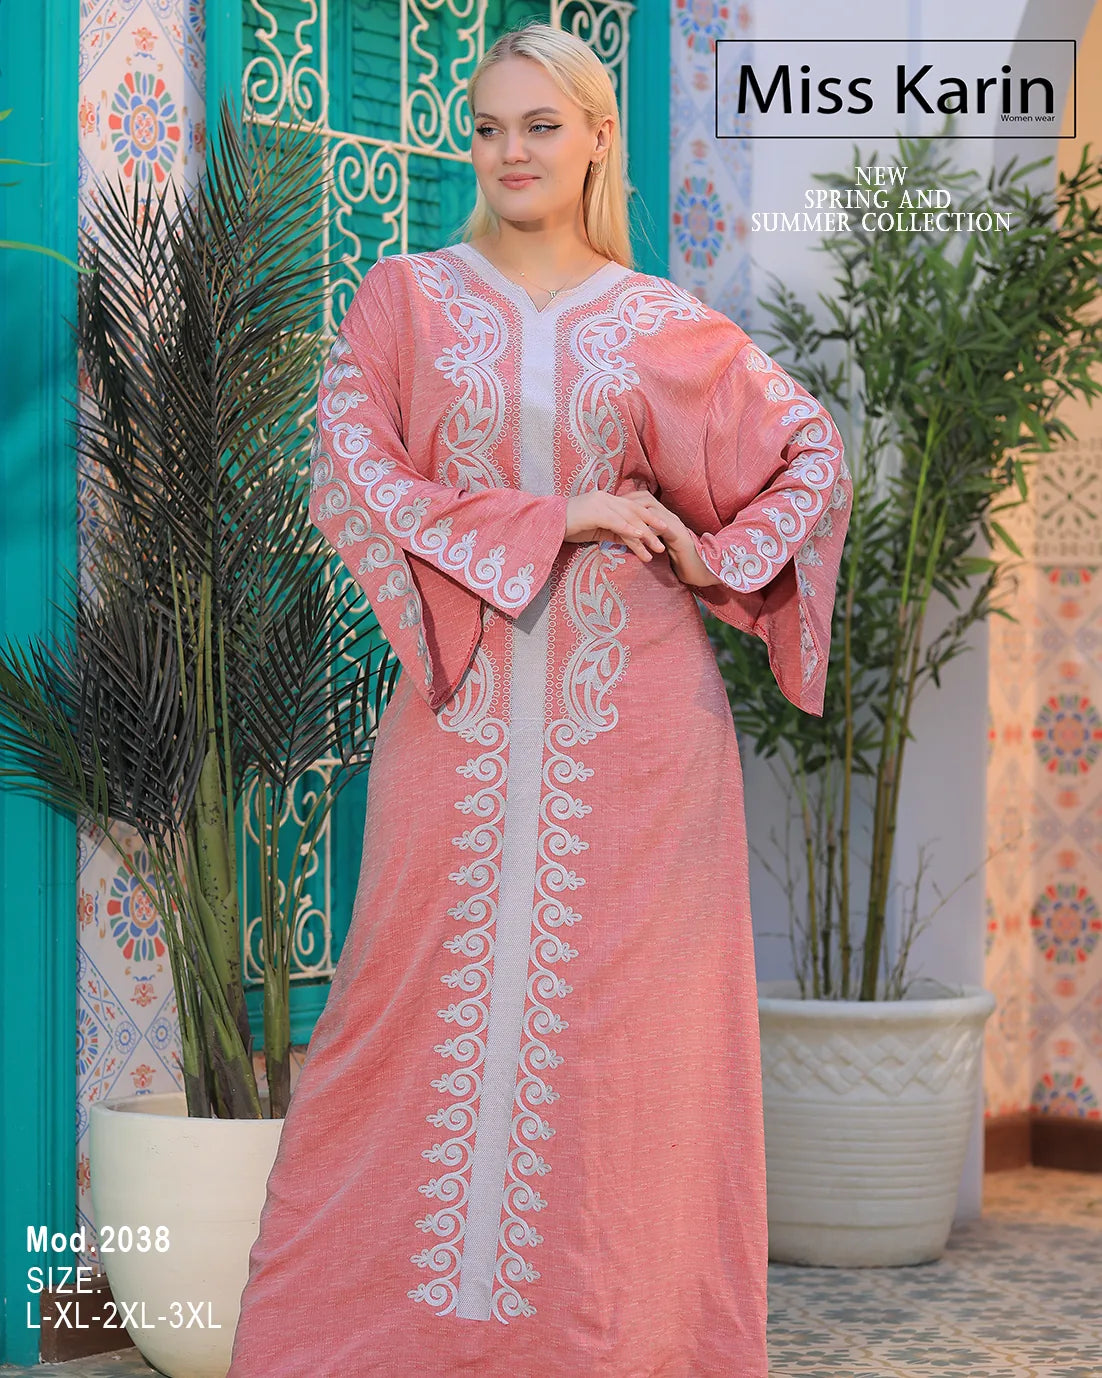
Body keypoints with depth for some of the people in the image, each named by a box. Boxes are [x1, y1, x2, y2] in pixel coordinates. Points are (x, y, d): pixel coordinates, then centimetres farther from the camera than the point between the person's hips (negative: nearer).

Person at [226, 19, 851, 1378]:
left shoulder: (664, 326, 8)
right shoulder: (406, 299, 6)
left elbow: (814, 453, 16)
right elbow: (350, 477, -6)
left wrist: (721, 556, 0)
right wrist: (546, 520, -11)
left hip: (629, 721, 0)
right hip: (464, 712, 0)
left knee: (619, 1025, 1)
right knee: (432, 1013, 0)